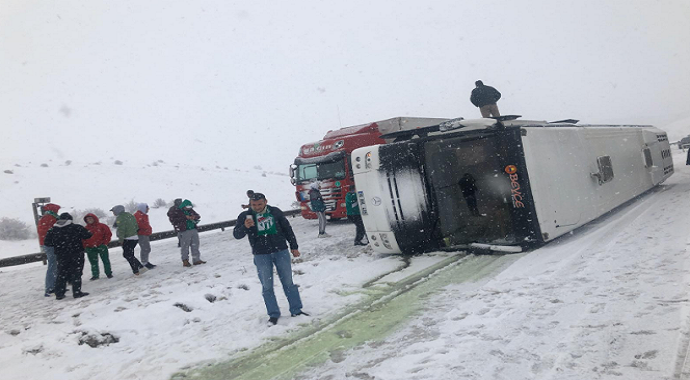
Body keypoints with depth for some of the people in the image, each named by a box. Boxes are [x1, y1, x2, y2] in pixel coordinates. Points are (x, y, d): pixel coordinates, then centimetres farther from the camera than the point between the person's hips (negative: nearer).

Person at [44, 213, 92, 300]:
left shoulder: (53, 230, 2)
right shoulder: (76, 227, -7)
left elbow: (47, 242, 2)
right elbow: (87, 235, -6)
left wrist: (57, 244, 18)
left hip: (61, 256, 3)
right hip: (76, 254, -3)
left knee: (61, 274, 12)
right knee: (76, 273, 2)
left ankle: (59, 294, 12)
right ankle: (77, 292, -1)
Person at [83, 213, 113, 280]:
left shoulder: (101, 226, -1)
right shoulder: (86, 229, 7)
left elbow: (108, 233, 0)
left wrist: (105, 242, -6)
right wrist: (85, 246, -1)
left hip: (101, 246, -2)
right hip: (91, 248, 2)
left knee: (106, 260, 2)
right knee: (93, 262, 6)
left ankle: (108, 273, 14)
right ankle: (95, 275, 15)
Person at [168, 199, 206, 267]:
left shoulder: (191, 210, 13)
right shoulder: (176, 212, -7)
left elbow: (198, 216, 21)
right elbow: (173, 219, -20)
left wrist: (194, 217, -4)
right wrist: (185, 217, -21)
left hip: (194, 230, 6)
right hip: (184, 232, -6)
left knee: (195, 245, 10)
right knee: (185, 247, -3)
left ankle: (196, 259, 19)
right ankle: (185, 261, 8)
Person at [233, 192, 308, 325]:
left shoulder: (275, 212, 2)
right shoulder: (245, 216, -3)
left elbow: (287, 229, 11)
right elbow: (236, 234, -8)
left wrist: (294, 247, 12)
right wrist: (245, 227, -30)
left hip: (281, 251, 1)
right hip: (261, 255, -1)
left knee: (288, 282, 6)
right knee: (267, 286, 3)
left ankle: (296, 310, 17)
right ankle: (274, 314, 14)